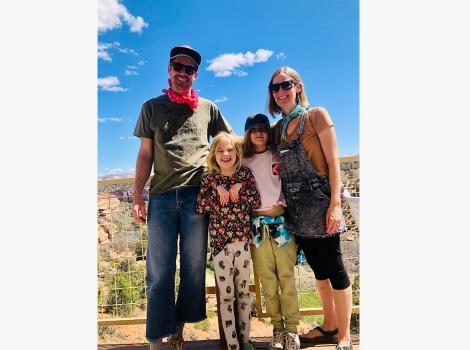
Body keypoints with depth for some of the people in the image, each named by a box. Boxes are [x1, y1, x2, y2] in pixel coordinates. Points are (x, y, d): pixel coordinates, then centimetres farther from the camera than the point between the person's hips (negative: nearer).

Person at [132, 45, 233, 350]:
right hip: (162, 196, 0)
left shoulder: (207, 108, 13)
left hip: (197, 195, 0)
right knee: (159, 270, 2)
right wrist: (137, 196, 4)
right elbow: (146, 154, 11)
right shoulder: (152, 107, 15)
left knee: (194, 267, 6)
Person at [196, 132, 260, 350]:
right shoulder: (208, 178, 0)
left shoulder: (245, 174, 3)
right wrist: (217, 190, -17)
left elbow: (257, 203, -3)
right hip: (220, 241, -1)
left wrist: (240, 187, -14)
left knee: (244, 292, 14)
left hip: (243, 240, 2)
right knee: (226, 295, 6)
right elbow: (200, 207, -9)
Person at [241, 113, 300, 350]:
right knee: (267, 280, 6)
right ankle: (277, 328, 20)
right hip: (257, 225, 1)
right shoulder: (243, 162, 11)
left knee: (286, 277, 1)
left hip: (281, 221, -1)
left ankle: (292, 329, 13)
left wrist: (283, 205, -3)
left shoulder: (278, 157, 9)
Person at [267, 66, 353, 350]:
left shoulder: (316, 115, -2)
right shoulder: (277, 128, 13)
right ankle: (329, 325, 34)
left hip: (319, 202, -6)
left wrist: (335, 204, -16)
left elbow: (333, 160, -9)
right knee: (318, 269, 17)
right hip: (296, 207, 6)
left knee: (334, 269, 3)